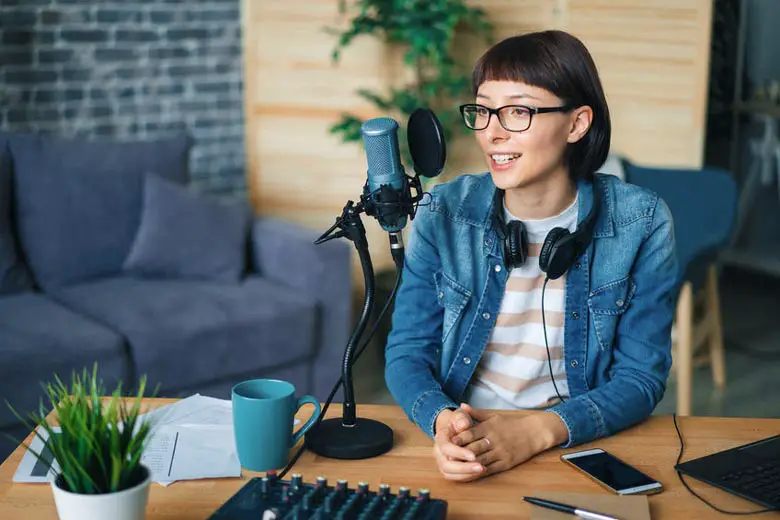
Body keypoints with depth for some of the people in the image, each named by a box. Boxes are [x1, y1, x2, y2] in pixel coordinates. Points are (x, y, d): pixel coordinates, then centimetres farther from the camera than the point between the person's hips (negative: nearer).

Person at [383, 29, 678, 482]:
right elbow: (407, 352, -1)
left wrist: (538, 431, -21)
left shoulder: (641, 224, -5)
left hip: (579, 445, -1)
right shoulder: (444, 213, -2)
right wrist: (443, 420, -22)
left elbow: (640, 375, -6)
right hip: (460, 445, 1)